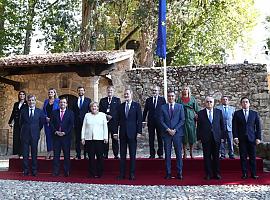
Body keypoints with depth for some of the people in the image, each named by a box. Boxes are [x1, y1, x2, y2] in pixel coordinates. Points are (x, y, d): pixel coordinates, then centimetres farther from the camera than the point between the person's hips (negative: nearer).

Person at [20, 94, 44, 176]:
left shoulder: (39, 111, 2)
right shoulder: (23, 111, 5)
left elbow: (42, 122, 9)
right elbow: (21, 123, 12)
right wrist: (24, 130, 12)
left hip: (35, 135, -1)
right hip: (25, 135, 1)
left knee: (34, 153, 5)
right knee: (25, 153, 5)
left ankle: (34, 170, 12)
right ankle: (25, 170, 13)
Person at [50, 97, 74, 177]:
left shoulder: (70, 113, 6)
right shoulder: (54, 112, 11)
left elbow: (71, 125, -1)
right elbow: (51, 123, 6)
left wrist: (65, 132, -11)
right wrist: (55, 131, -8)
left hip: (66, 136, -1)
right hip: (56, 136, 1)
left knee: (67, 155, 3)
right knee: (56, 154, 2)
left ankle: (66, 172, 9)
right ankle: (55, 172, 7)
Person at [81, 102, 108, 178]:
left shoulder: (102, 115, 9)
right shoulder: (87, 115, 12)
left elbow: (105, 127, 6)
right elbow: (83, 127, 11)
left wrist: (106, 137, 0)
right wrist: (83, 137, 5)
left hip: (99, 138, -1)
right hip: (89, 139, 1)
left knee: (100, 156, -1)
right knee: (91, 157, 2)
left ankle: (99, 173, 9)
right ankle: (92, 173, 10)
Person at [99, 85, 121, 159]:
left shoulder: (117, 100, 7)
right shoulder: (102, 100, 14)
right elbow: (100, 111, 8)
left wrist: (111, 116, -11)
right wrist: (106, 116, -9)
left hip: (114, 122, -2)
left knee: (115, 139, -1)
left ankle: (116, 155, 4)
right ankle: (105, 155, 8)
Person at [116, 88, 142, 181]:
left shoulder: (136, 105, 0)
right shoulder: (120, 106, 9)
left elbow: (139, 119, -3)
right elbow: (118, 120, 10)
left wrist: (139, 131, -10)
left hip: (132, 133, -3)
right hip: (123, 133, 3)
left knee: (132, 154, 4)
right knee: (122, 154, 7)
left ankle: (132, 174, 11)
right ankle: (122, 174, 13)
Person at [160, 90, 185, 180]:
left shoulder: (180, 106, 7)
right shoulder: (163, 107, 8)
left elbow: (182, 120, 1)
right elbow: (161, 121, 3)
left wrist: (175, 130, -9)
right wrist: (168, 129, -9)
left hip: (177, 133, -1)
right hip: (166, 133, 1)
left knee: (179, 153, 0)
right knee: (167, 154, 3)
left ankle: (179, 173, 6)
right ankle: (168, 173, 9)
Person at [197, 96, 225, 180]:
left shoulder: (219, 112, 8)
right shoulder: (200, 113, 4)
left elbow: (222, 125, 8)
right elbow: (198, 127, 4)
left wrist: (222, 136, 2)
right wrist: (199, 137, -2)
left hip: (216, 138, 1)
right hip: (205, 138, -1)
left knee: (216, 157, 6)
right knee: (207, 157, 3)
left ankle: (217, 173, 15)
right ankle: (208, 174, 12)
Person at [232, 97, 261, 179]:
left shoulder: (254, 113, 9)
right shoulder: (237, 113, 6)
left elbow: (258, 126, 7)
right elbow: (234, 126, 2)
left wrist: (258, 137, -1)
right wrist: (235, 137, -7)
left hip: (252, 138, 1)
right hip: (241, 139, -1)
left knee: (253, 157, 2)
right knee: (243, 157, 1)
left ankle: (253, 174, 9)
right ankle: (244, 174, 8)